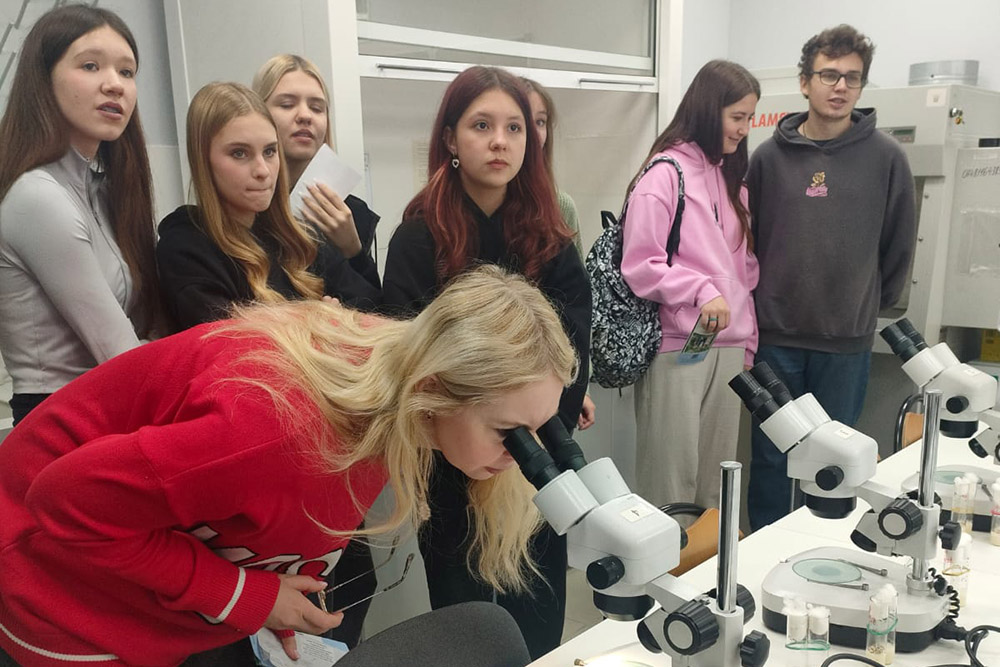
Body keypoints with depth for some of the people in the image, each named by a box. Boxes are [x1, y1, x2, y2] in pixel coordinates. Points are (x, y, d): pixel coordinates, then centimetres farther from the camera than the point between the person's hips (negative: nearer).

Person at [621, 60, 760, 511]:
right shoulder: (665, 174, -7)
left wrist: (748, 343, 17)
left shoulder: (730, 178, 17)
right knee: (671, 480, -1)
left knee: (716, 482, 13)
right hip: (677, 349, -7)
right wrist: (702, 291, -23)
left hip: (727, 346, 7)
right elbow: (639, 266, -12)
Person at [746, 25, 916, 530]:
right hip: (777, 336, 1)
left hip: (848, 340, 0)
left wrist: (869, 305, 10)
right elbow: (746, 238, 9)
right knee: (771, 452, 10)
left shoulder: (885, 157, -1)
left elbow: (899, 245, 6)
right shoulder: (771, 156, 1)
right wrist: (762, 301, 8)